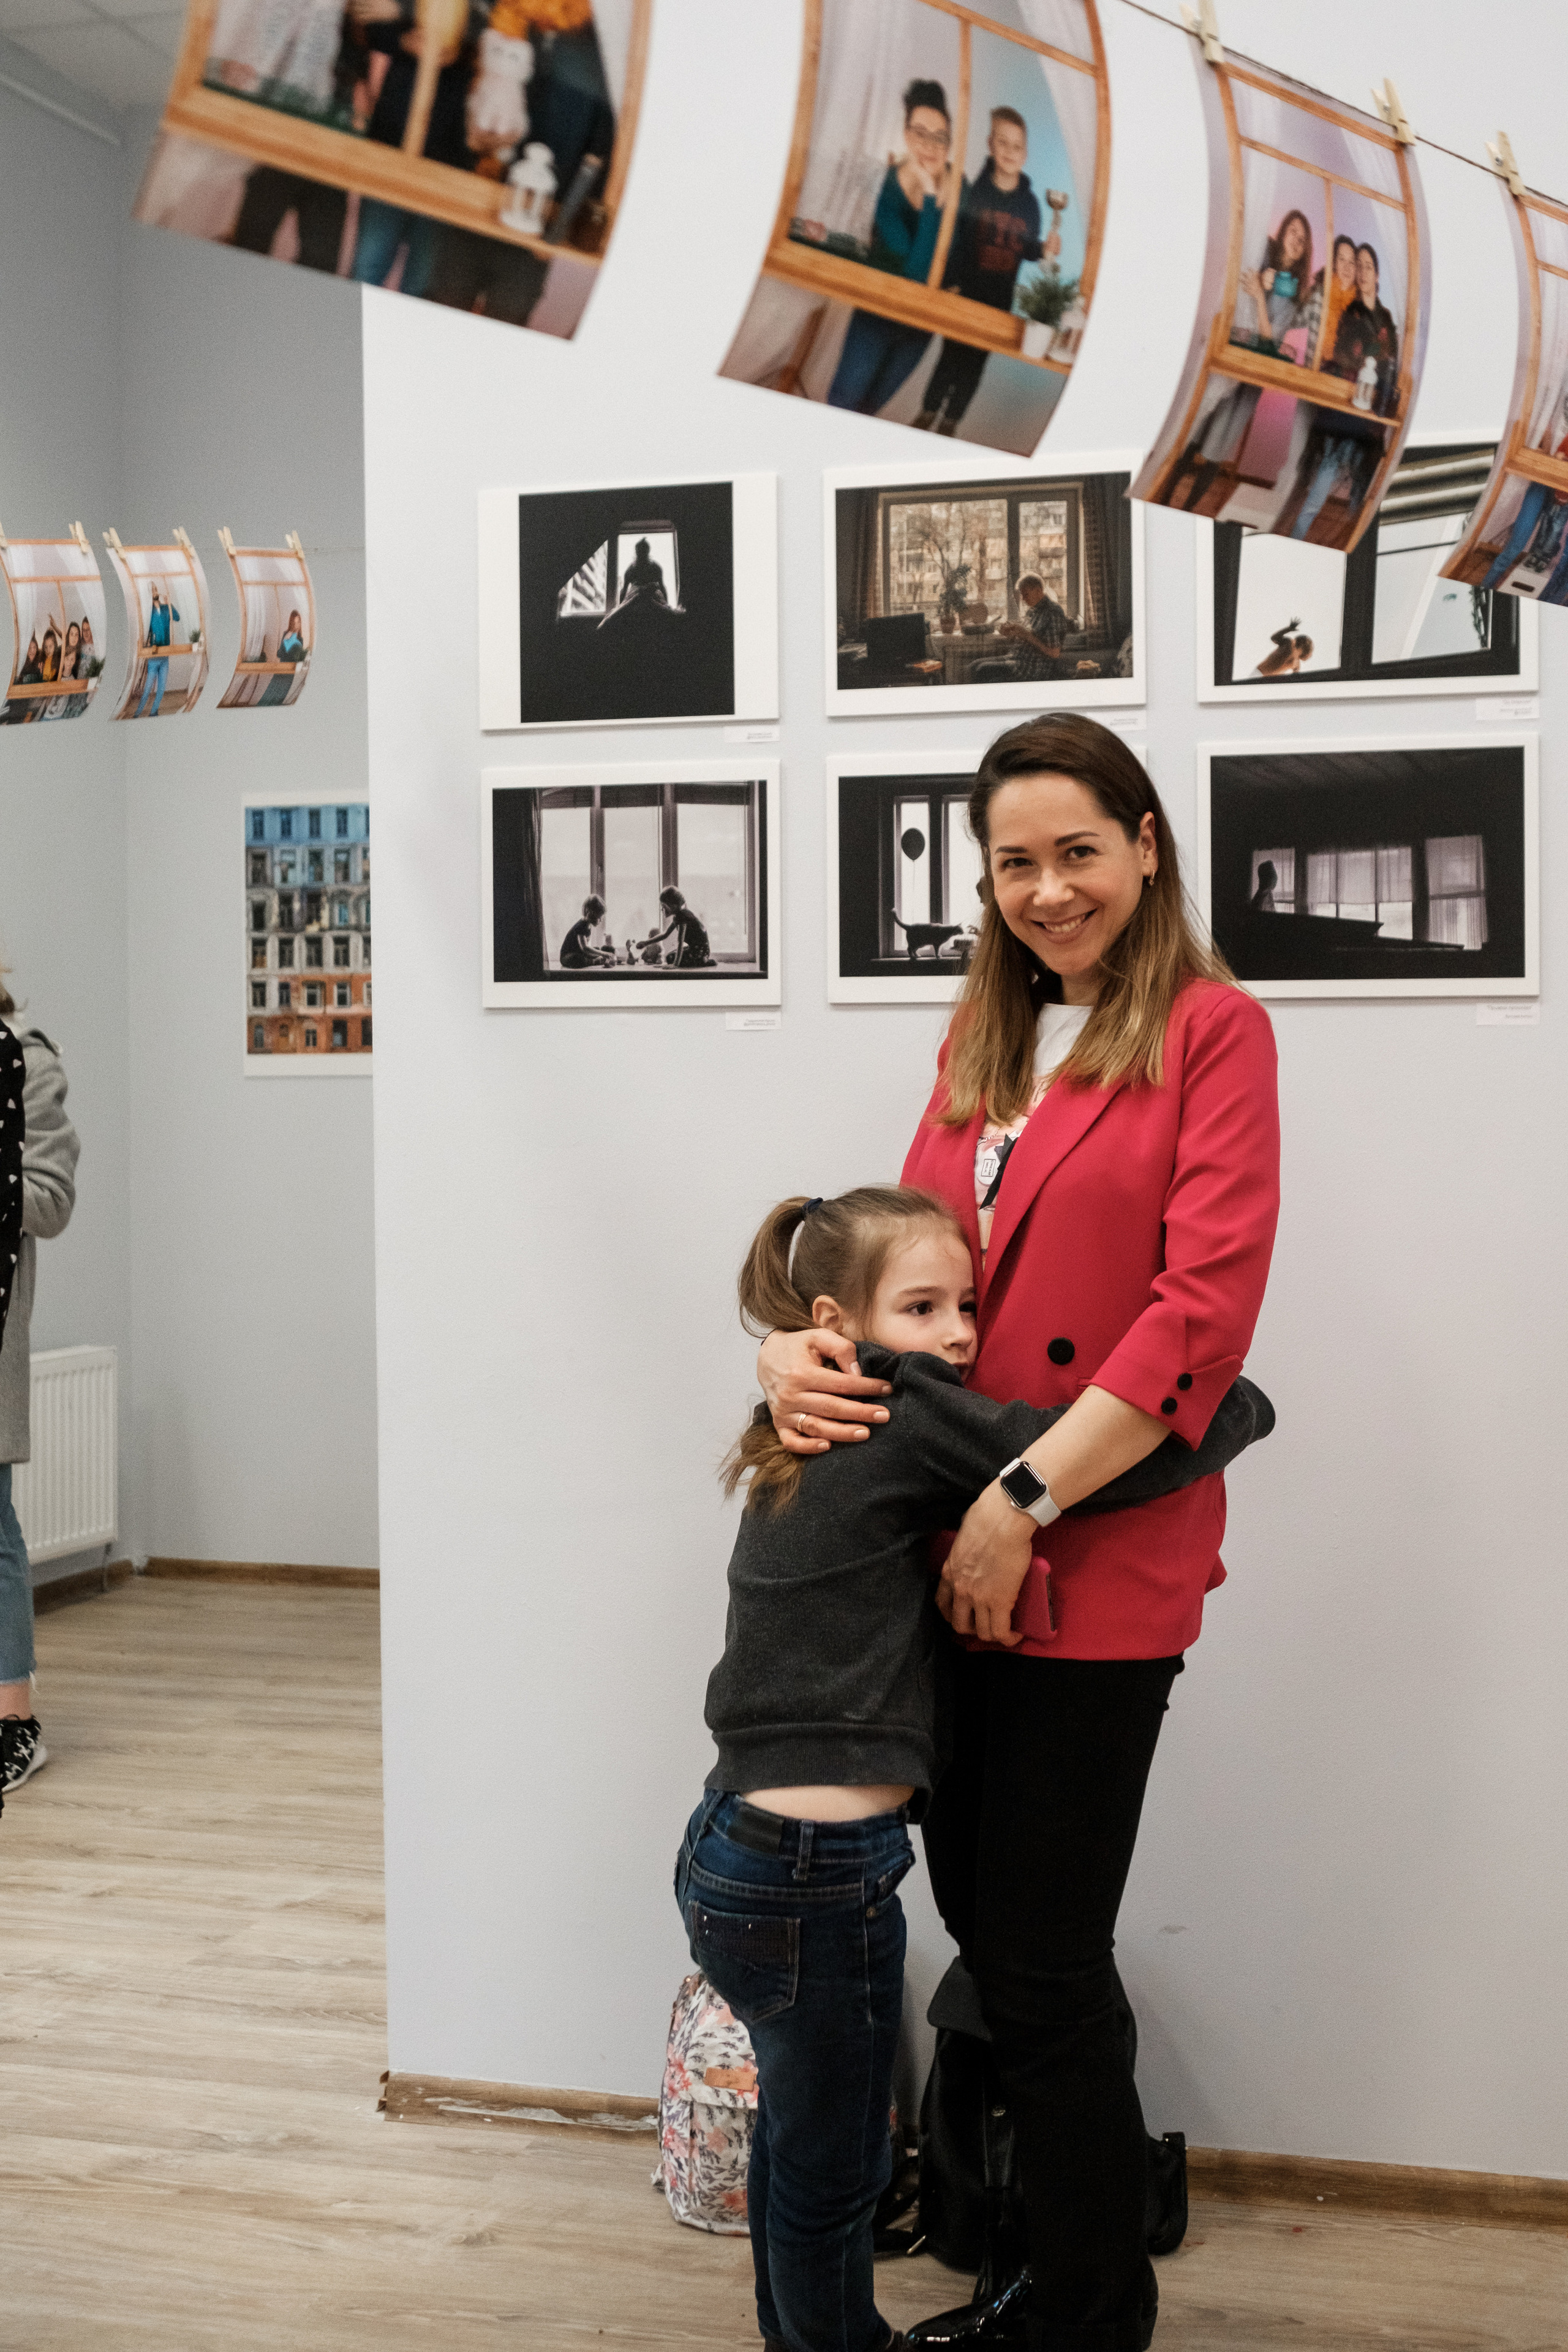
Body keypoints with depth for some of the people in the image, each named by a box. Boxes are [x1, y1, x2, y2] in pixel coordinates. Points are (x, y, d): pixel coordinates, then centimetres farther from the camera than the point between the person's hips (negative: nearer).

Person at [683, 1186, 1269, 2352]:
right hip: (818, 1876, -9)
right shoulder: (907, 1418, -16)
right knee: (833, 2168, 8)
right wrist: (1241, 1404, -1)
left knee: (797, 2133, 26)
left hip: (741, 1851, 9)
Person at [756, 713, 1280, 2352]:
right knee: (985, 1930, 15)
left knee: (1041, 1972, 1)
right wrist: (800, 1343, -6)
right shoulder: (984, 1038, 15)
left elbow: (1205, 1306, -14)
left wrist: (1025, 1501, -18)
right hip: (949, 1550, 6)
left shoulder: (1210, 1034, -5)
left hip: (1094, 1569, -6)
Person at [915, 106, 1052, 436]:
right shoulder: (973, 189, -9)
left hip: (1000, 298, 3)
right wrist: (950, 281, -16)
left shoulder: (1029, 202, 1)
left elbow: (1026, 248, 10)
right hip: (966, 289, -3)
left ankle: (951, 420, 23)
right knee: (952, 353, 4)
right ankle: (928, 417, 18)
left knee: (975, 360, 10)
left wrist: (1045, 249, -10)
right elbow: (954, 236, -10)